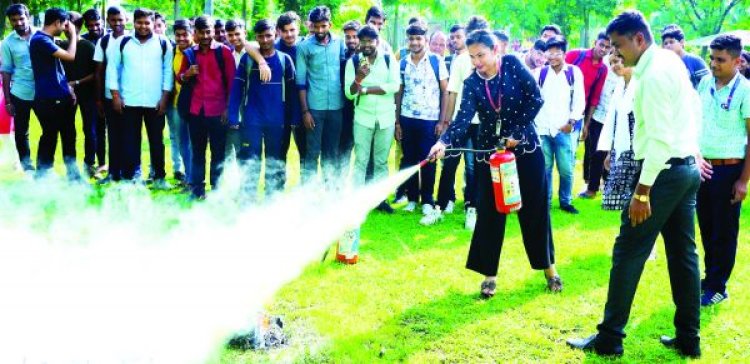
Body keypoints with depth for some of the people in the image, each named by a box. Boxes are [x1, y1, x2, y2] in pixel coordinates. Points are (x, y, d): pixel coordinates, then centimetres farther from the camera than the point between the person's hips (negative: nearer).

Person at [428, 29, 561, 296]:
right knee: (489, 212, 2)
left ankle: (548, 267, 24)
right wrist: (445, 142, -37)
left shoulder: (512, 64, -8)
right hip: (489, 151, 1)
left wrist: (516, 133, -16)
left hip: (525, 146, -1)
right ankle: (490, 274, 13)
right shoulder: (472, 83, -5)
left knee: (534, 208, 7)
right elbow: (463, 118, -19)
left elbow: (535, 99, -9)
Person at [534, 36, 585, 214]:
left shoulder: (574, 72, 4)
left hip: (563, 129, -1)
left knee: (566, 169, 1)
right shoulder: (540, 72, 8)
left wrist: (571, 121, -5)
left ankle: (565, 201, 18)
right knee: (544, 168, 6)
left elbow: (579, 100, 2)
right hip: (541, 129, 1)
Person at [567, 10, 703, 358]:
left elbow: (660, 139, -23)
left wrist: (642, 191, -23)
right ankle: (689, 339, 20)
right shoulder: (671, 61, 12)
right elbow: (694, 107, 20)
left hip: (664, 171, -10)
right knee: (683, 254, 12)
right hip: (688, 168, 10)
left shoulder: (654, 74, -18)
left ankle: (609, 339, 5)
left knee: (628, 254, -3)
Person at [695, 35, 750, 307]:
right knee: (706, 227, 15)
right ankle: (709, 277, 30)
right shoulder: (704, 83, 4)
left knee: (724, 231, 6)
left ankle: (718, 287, 17)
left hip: (728, 170, -5)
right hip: (702, 167, 5)